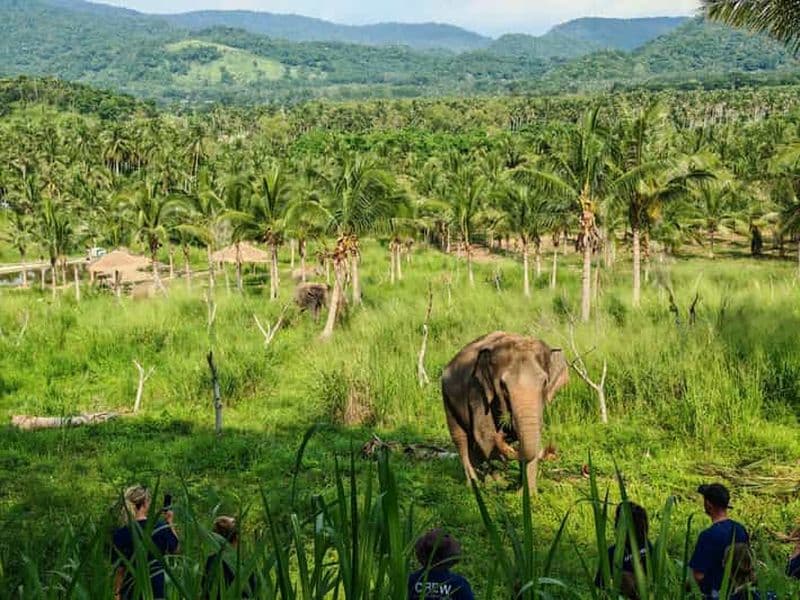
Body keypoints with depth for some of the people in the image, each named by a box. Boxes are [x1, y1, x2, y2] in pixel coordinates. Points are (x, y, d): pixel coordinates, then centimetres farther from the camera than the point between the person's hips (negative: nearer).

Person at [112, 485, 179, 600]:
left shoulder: (121, 534, -7)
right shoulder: (160, 528, -6)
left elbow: (119, 569, -5)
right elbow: (175, 548, 13)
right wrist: (169, 522, 19)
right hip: (155, 590, -1)